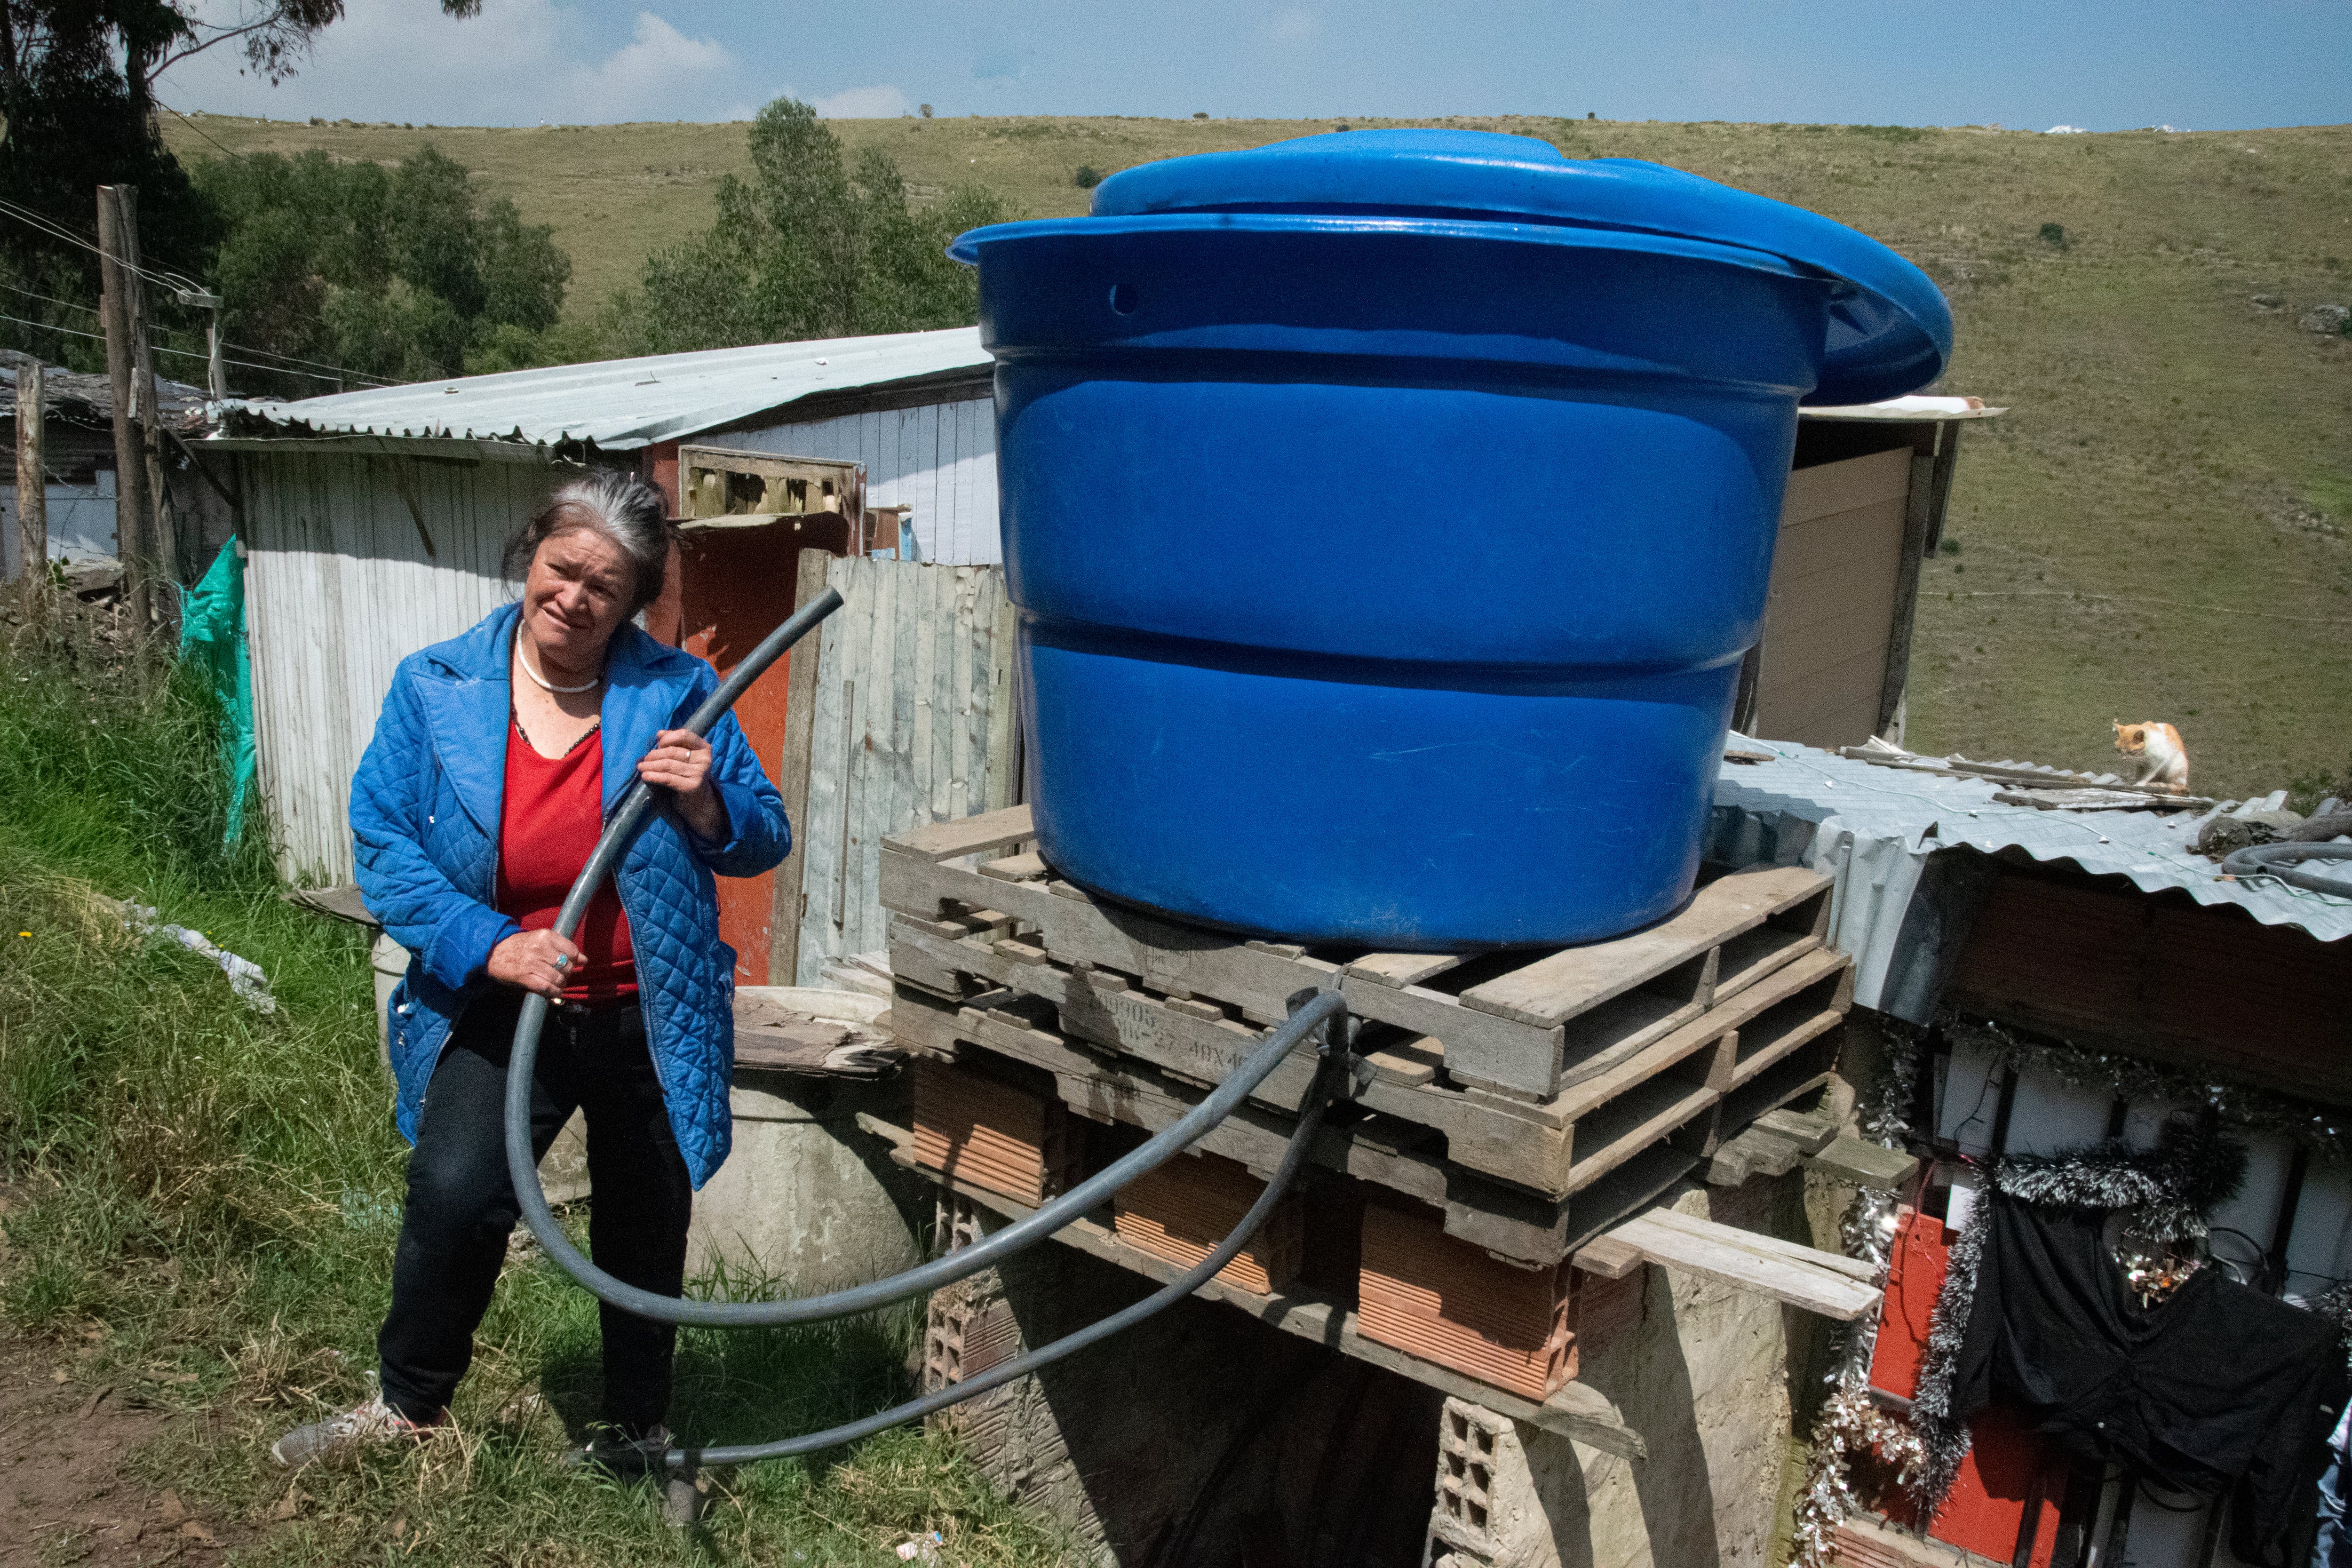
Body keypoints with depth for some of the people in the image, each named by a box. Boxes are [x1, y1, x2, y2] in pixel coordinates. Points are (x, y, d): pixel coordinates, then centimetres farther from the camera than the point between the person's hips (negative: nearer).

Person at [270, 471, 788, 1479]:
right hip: (500, 1013, 0)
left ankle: (639, 1431, 40)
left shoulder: (676, 695, -6)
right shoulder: (435, 688, -5)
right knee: (454, 1197, -21)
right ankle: (409, 1399, 8)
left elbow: (765, 840, -1)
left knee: (644, 1234, 15)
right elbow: (381, 840, -6)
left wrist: (708, 807, -24)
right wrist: (487, 943, -19)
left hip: (645, 1018, 1)